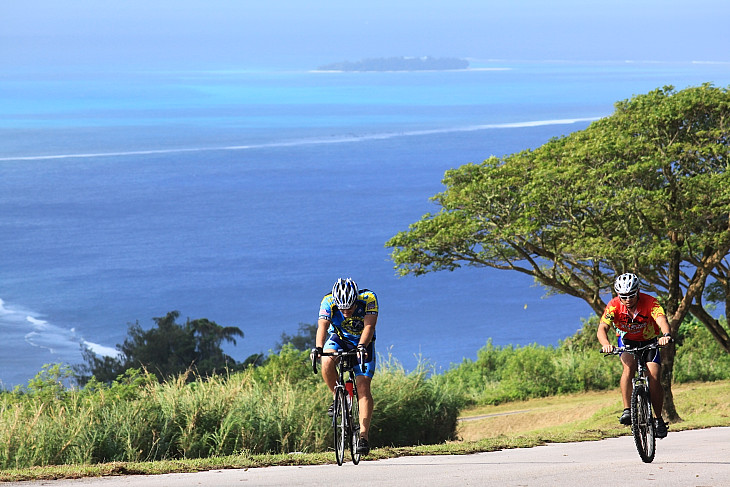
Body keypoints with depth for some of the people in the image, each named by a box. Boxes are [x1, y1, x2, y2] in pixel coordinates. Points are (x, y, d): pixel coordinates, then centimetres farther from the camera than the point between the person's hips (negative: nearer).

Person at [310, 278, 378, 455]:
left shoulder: (369, 299, -29)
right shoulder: (328, 301, -26)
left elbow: (369, 326, -39)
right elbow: (322, 326, -37)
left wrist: (362, 346, -57)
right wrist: (318, 348, -56)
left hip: (363, 342, -1)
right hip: (339, 339, 1)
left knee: (363, 387, -16)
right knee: (327, 362, -32)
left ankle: (364, 436, -16)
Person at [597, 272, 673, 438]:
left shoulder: (650, 302, -29)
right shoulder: (614, 305, -25)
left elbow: (662, 320, -44)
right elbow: (602, 328, -34)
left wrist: (666, 335, -67)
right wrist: (605, 344, -56)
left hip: (650, 342, 0)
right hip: (627, 341, 0)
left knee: (654, 379, -16)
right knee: (629, 366, -30)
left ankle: (658, 419, 3)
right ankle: (627, 410, -27)